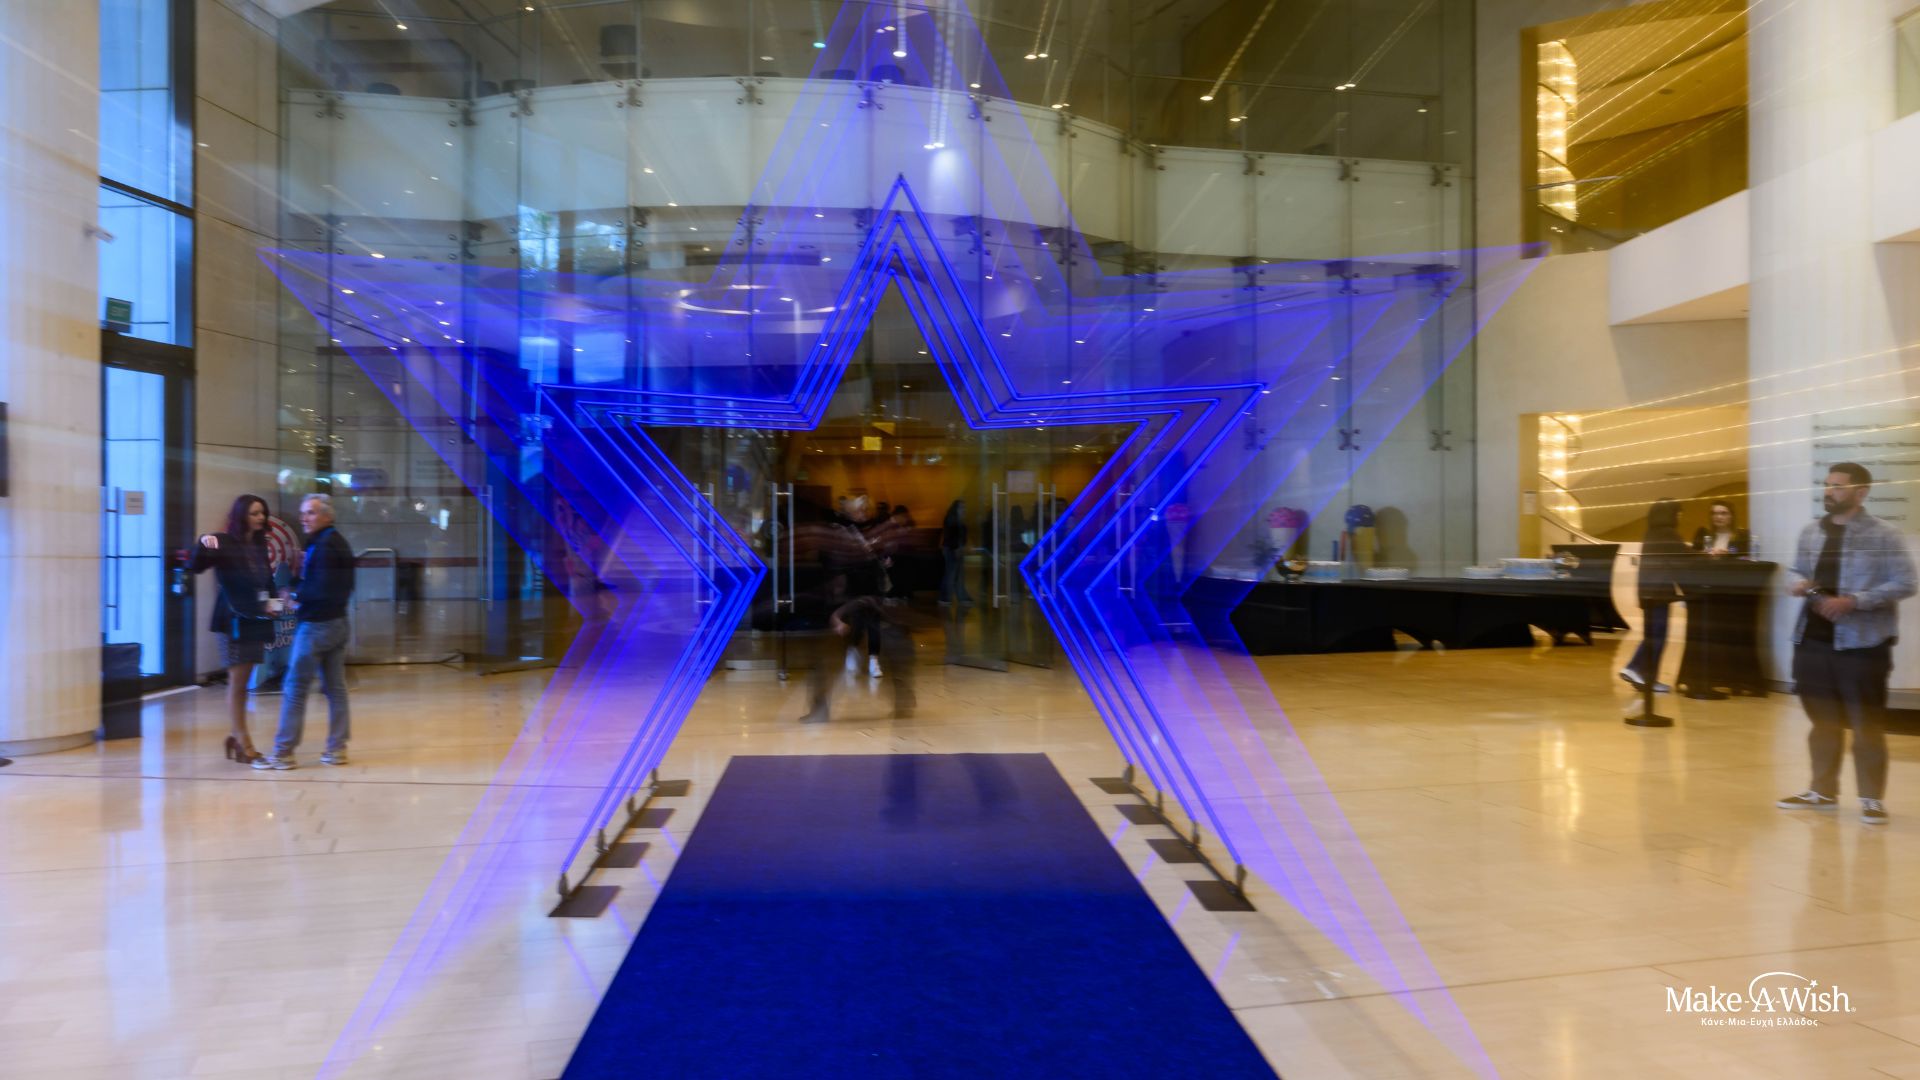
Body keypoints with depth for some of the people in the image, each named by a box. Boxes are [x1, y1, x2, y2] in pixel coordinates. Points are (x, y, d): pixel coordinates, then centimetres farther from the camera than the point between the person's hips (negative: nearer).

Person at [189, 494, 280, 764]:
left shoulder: (259, 545, 12)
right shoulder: (224, 543, -7)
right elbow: (195, 566, -19)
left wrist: (271, 601, 1)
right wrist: (202, 545, -37)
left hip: (256, 621, 6)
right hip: (235, 620, -6)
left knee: (243, 682, 14)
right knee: (237, 681, -1)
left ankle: (235, 736, 25)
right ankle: (243, 743, 5)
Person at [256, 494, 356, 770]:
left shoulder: (323, 545, -13)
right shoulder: (339, 542, 15)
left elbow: (322, 588, -21)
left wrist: (297, 597, -5)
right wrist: (301, 591, 6)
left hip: (315, 625, -9)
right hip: (338, 622, 9)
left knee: (295, 689, -2)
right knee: (335, 687, 8)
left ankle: (283, 752, 3)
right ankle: (337, 748, 10)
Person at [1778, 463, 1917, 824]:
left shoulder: (1884, 535, -6)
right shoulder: (1810, 533, 11)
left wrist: (1853, 601, -21)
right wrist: (1800, 585, -4)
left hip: (1861, 642, -5)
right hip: (1812, 639, 5)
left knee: (1866, 724, 2)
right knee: (1823, 720, 13)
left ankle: (1872, 798, 12)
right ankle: (1823, 790, 24)